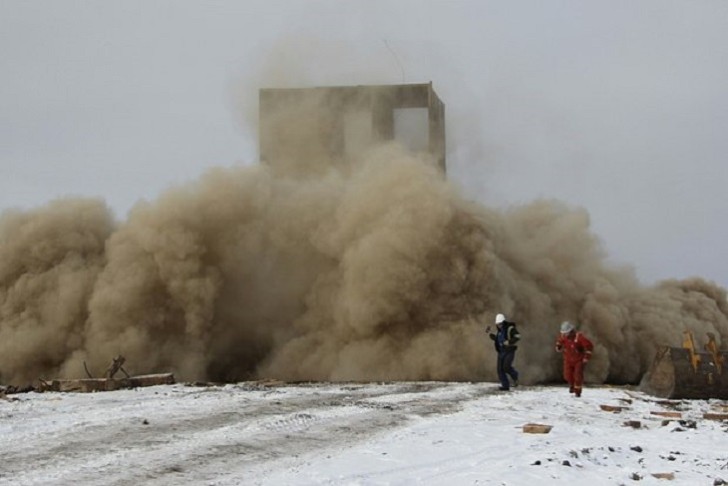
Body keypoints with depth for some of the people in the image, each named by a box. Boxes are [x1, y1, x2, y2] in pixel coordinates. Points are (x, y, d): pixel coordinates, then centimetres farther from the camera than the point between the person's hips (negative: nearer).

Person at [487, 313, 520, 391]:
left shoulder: (510, 328, -12)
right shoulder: (498, 330, 10)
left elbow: (517, 336, -21)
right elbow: (496, 339, 23)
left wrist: (509, 342, -28)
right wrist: (489, 333, 11)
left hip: (510, 351, -7)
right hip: (501, 352, 7)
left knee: (506, 366, -23)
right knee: (500, 369, -4)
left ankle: (515, 376, 7)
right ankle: (505, 386, 1)